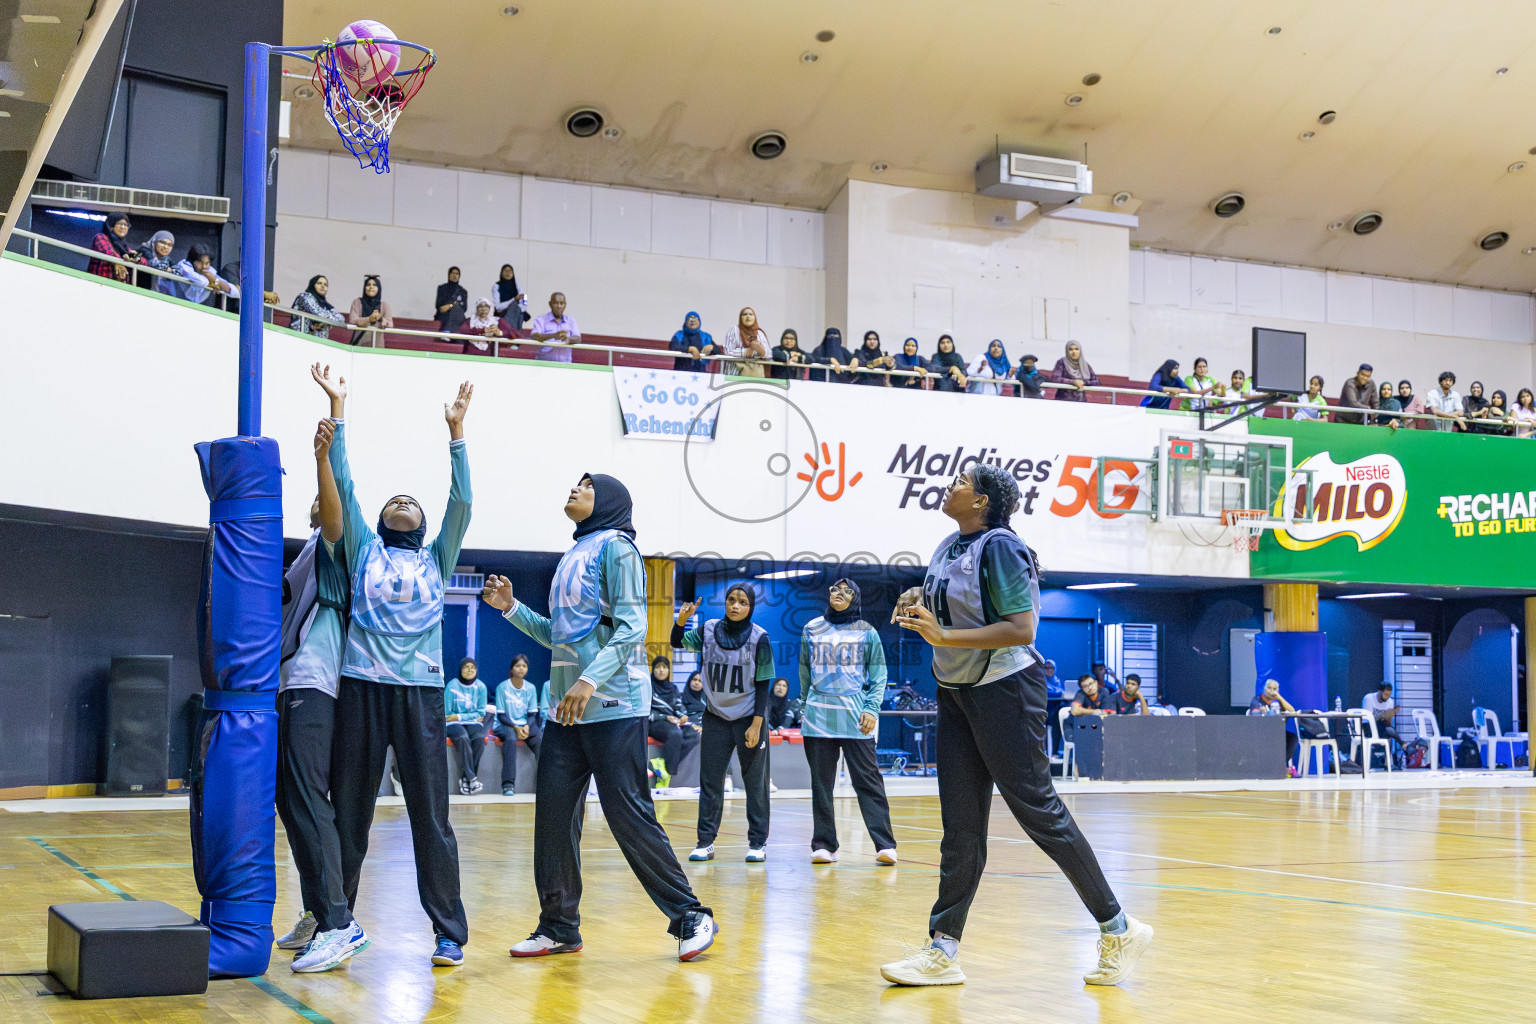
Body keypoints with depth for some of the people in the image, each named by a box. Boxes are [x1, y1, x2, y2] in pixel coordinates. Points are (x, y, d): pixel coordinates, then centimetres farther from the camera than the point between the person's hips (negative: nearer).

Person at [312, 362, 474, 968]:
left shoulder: (436, 560, 16)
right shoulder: (365, 551, 15)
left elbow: (462, 501, 6)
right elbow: (344, 486, 9)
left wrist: (456, 430, 1)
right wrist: (337, 410, 5)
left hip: (420, 691, 0)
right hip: (363, 687, 0)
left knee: (431, 814, -2)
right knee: (350, 811, 5)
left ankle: (450, 932, 2)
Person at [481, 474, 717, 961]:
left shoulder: (614, 546, -5)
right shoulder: (574, 555, 20)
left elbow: (631, 628, -14)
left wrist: (589, 680, -26)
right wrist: (511, 607, 15)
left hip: (613, 706, -8)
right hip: (566, 708, 8)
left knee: (629, 816, -7)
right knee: (553, 814, 5)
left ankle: (690, 916, 2)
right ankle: (559, 926, 14)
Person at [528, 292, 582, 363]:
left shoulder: (571, 320, 17)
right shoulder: (541, 319, 7)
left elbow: (578, 339, 2)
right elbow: (534, 336, -10)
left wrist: (568, 339, -23)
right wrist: (554, 335, -26)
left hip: (564, 363, 3)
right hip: (544, 361, -3)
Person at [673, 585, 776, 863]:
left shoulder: (759, 638, -8)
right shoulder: (709, 630, -1)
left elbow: (762, 685, -6)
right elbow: (678, 642, 14)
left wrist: (756, 724, -11)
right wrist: (682, 619, -7)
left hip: (749, 719, -2)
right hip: (715, 717, 2)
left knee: (755, 783, 3)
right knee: (710, 780, 3)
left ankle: (757, 843, 10)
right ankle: (705, 842, 9)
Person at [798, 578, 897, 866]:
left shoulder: (867, 632, 7)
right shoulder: (812, 629, 12)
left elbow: (878, 676, 7)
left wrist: (872, 708, -5)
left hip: (855, 718, -2)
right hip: (817, 717, 2)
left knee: (868, 780, -6)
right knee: (821, 784, 3)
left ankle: (885, 845, -7)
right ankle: (824, 845, 8)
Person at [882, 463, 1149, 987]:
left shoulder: (999, 546, -16)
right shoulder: (949, 547, 10)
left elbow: (1022, 629, -23)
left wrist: (944, 635, -25)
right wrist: (920, 602, 3)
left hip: (1004, 689, -8)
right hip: (955, 693, 8)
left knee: (1038, 810, -3)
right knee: (960, 826, 7)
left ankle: (1118, 929, 9)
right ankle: (943, 950, 9)